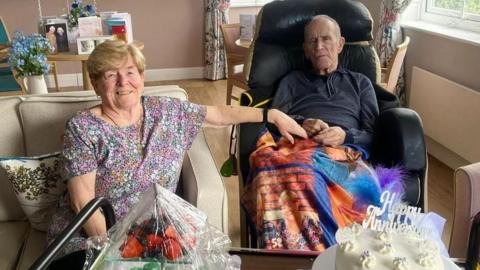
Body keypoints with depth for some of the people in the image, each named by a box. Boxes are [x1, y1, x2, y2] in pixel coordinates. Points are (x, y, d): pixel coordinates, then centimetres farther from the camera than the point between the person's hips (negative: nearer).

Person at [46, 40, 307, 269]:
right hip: (91, 235, -3)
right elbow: (83, 201, -13)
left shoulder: (166, 110, 4)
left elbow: (220, 114, 14)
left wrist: (273, 114, 13)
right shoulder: (82, 127, -8)